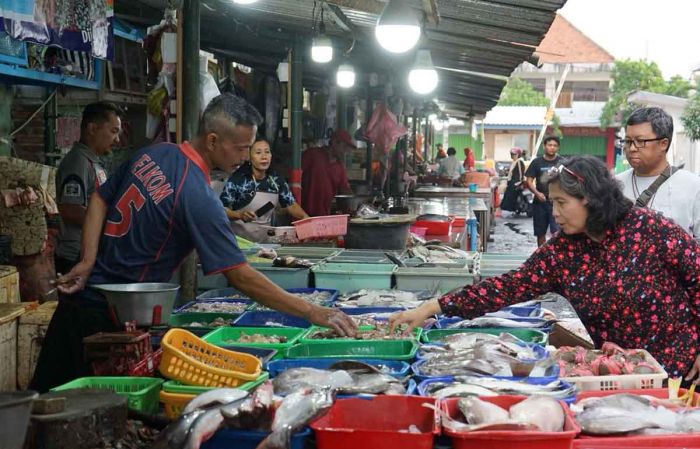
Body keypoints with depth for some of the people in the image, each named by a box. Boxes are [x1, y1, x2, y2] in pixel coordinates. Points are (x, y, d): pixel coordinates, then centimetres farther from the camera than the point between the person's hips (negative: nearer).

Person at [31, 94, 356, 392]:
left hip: (81, 293, 8)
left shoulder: (151, 155, 1)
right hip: (111, 315, -8)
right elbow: (240, 277, -26)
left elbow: (100, 199, 7)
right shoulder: (199, 198, -24)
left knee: (48, 392, 17)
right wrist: (311, 312, -24)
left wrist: (88, 262, -1)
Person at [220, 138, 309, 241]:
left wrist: (307, 218, -7)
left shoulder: (276, 180, 6)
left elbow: (291, 205, 10)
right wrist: (239, 214, -27)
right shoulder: (237, 180, -8)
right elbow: (222, 210, -9)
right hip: (240, 240, -4)